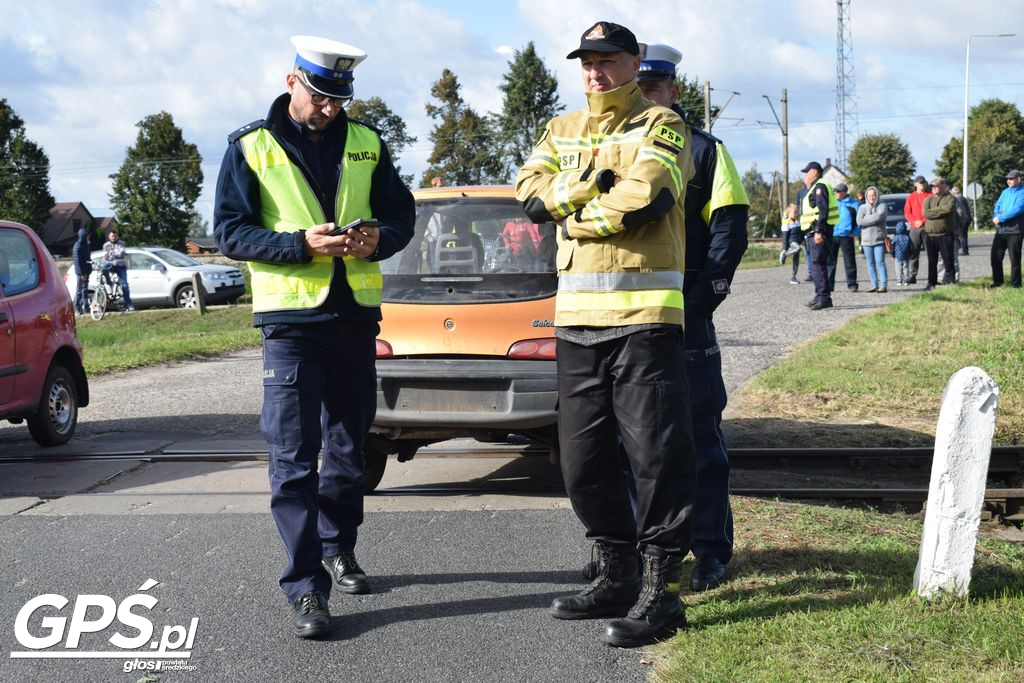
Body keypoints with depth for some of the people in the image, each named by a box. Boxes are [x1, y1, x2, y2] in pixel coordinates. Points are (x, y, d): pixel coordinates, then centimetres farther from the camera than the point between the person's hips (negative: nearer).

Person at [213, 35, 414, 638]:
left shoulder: (366, 144, 8)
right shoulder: (251, 147, -2)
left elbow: (401, 213, 11)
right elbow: (231, 230, -5)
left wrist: (379, 238, -12)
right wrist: (301, 245, -20)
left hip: (356, 315, 4)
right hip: (290, 317, -4)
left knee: (349, 442, 15)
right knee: (293, 456, -8)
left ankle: (338, 549, 34)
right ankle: (307, 588, -9)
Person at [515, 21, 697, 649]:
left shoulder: (660, 125, -1)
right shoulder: (562, 131, 19)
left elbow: (646, 196, -19)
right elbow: (531, 193, 2)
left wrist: (576, 218, -7)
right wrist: (594, 181, -11)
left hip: (645, 312, -7)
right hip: (577, 314, 7)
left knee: (657, 451, -6)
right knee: (584, 456, 12)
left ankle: (662, 590, -2)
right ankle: (617, 577, 24)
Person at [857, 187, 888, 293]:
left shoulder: (881, 205, 3)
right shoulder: (862, 207, 9)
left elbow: (879, 216, -16)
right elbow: (859, 221, -6)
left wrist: (866, 219, -7)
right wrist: (874, 220, -8)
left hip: (879, 239, -3)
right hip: (866, 239, 3)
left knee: (880, 262, -9)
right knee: (870, 264, 5)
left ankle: (883, 285, -10)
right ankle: (874, 285, 9)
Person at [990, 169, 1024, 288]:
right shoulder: (1005, 192, 15)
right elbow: (997, 206, 11)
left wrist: (1000, 218, -19)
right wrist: (995, 217, -11)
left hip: (1014, 230, -7)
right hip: (1000, 230, 7)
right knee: (996, 257, 8)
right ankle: (997, 282, 19)